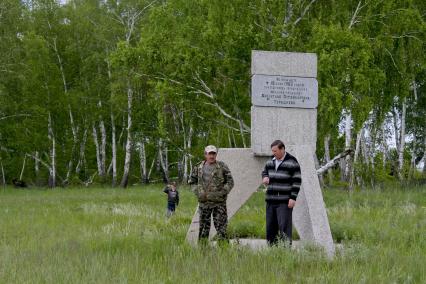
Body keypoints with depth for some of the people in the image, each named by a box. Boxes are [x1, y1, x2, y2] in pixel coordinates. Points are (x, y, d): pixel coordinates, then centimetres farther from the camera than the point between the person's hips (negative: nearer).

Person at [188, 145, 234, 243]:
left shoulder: (222, 167, -1)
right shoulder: (198, 167, 6)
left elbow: (230, 182, 0)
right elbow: (192, 181, 14)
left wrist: (222, 192, -10)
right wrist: (198, 192, 0)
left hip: (219, 202, -2)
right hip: (203, 202, 2)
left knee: (221, 226, -3)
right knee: (204, 225, 9)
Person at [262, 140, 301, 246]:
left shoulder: (292, 162, -5)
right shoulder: (271, 161, 13)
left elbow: (297, 181, -7)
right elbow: (265, 171, 28)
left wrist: (293, 198, -14)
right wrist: (265, 177, 3)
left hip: (284, 201, -6)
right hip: (271, 200, 6)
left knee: (284, 227, -10)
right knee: (270, 227, 8)